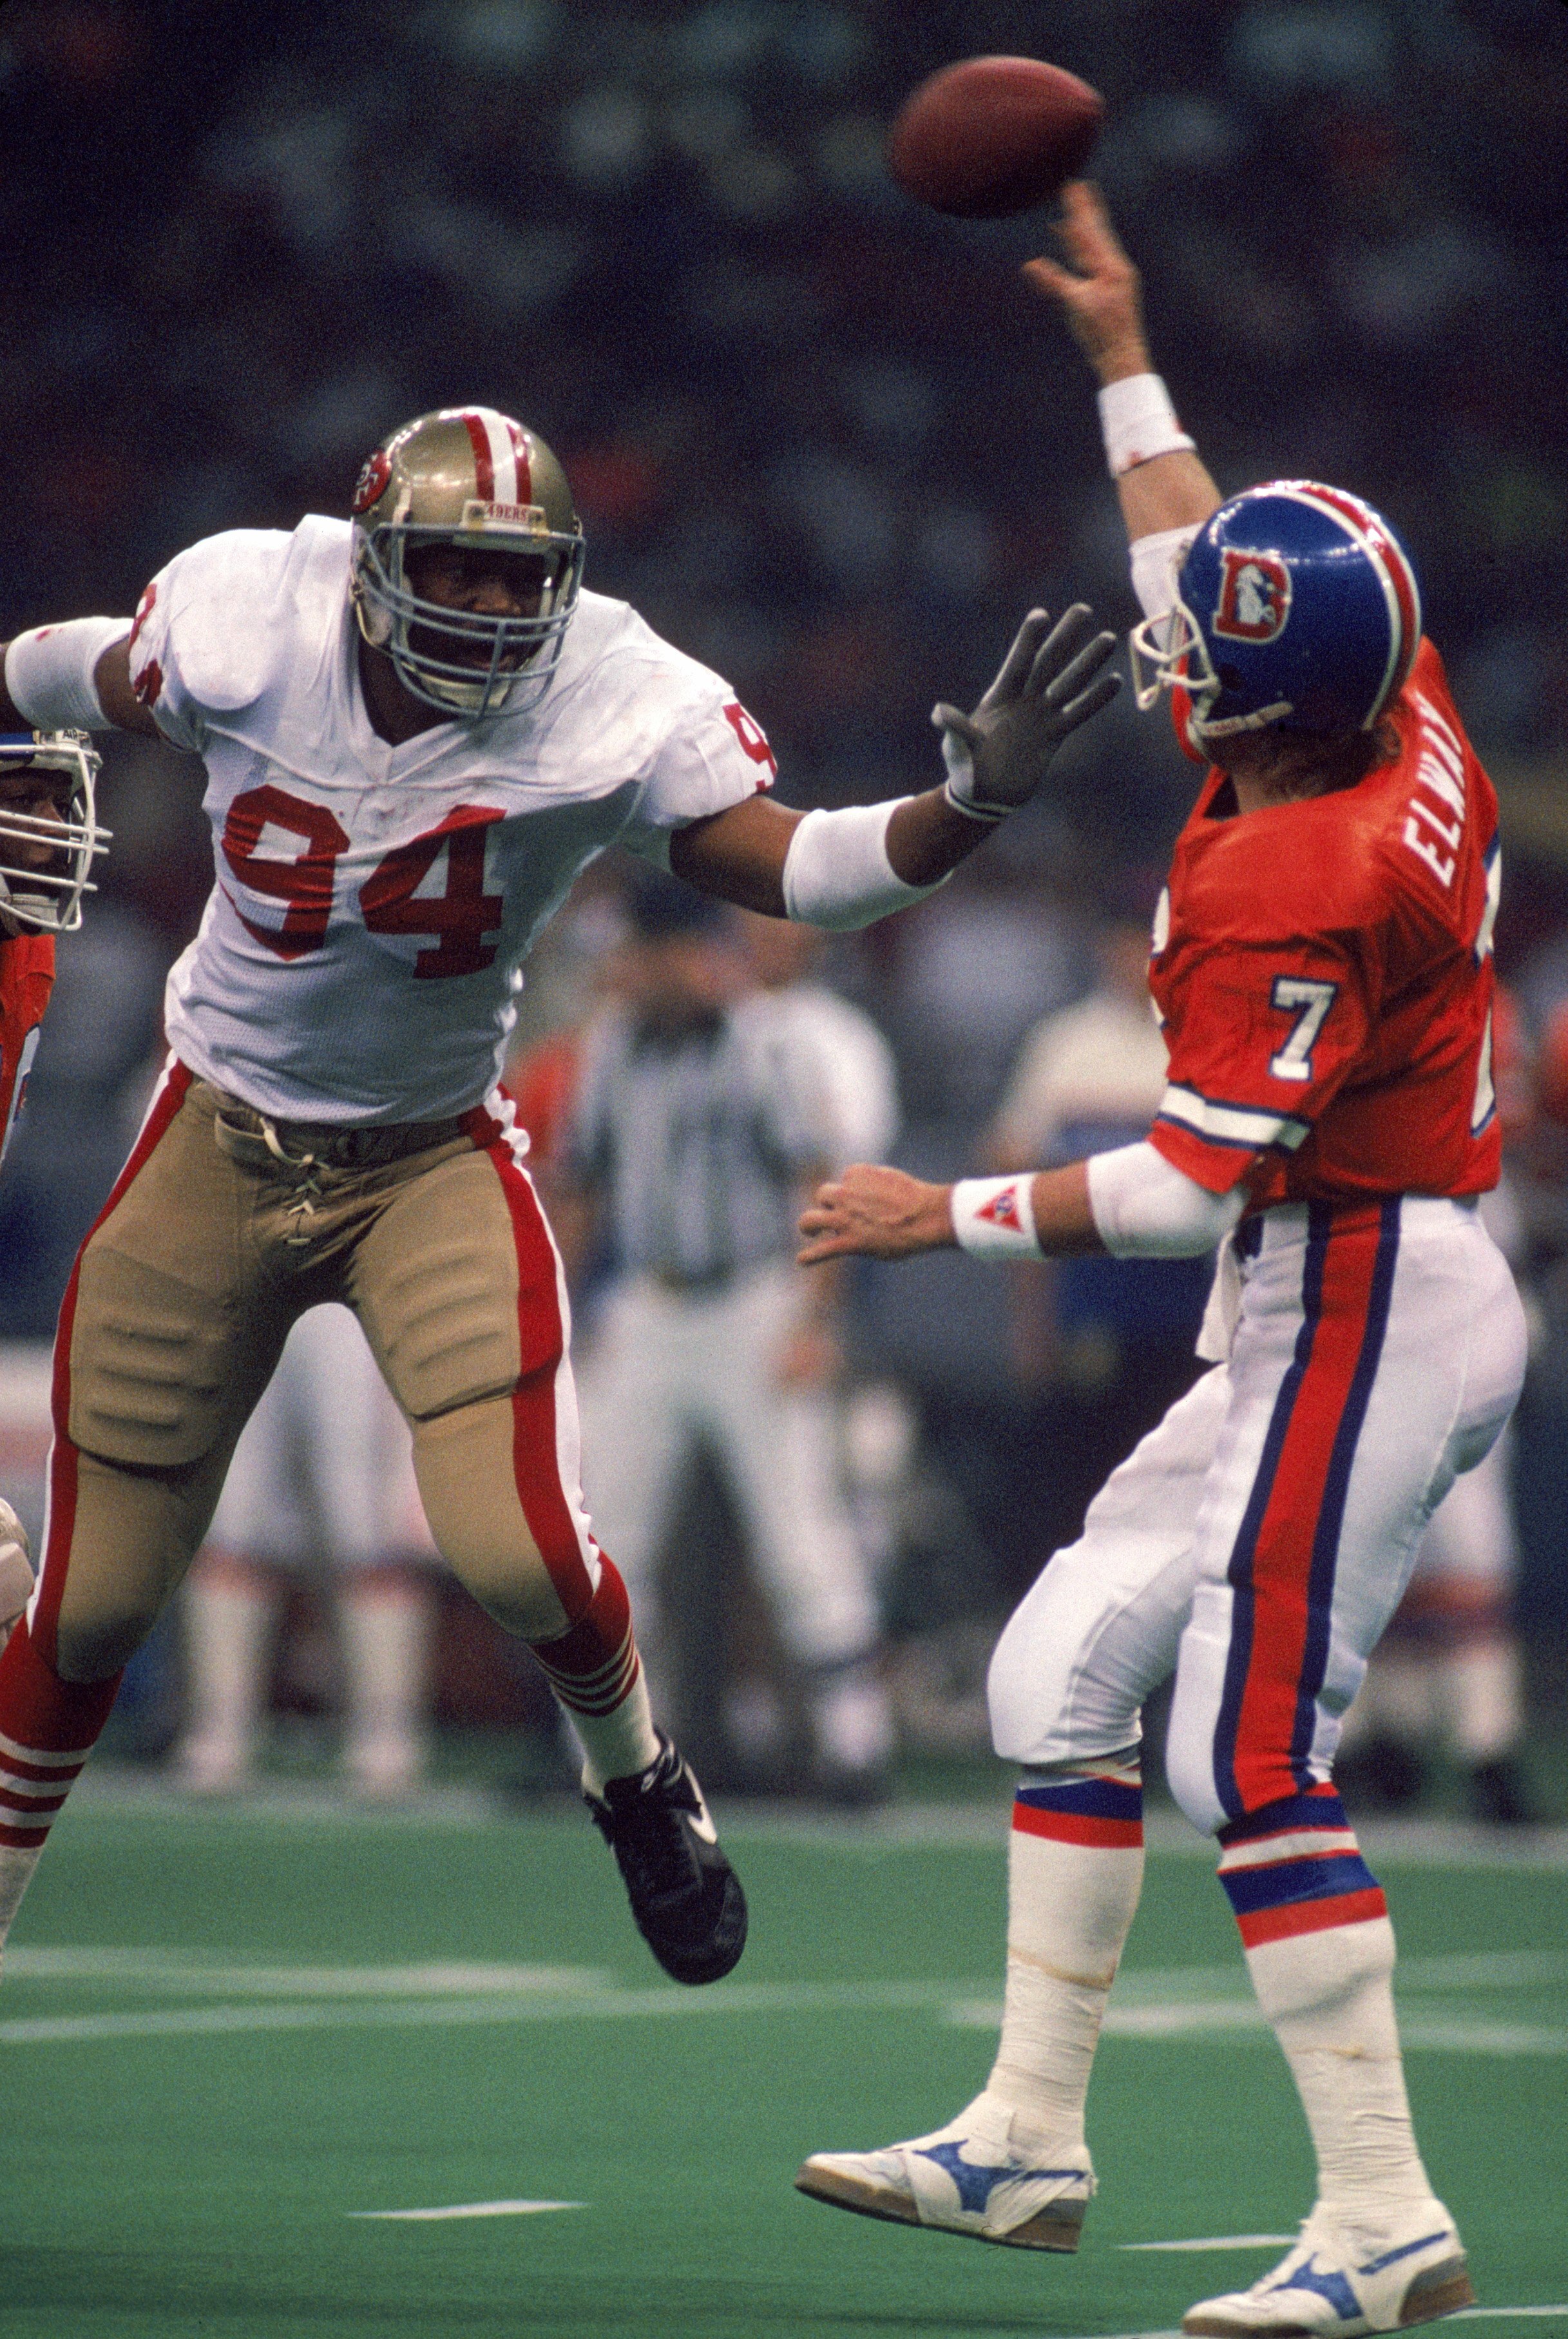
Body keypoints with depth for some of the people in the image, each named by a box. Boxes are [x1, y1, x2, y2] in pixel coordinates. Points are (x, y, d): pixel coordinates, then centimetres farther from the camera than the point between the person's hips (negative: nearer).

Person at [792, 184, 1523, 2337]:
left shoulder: (1293, 886, -24)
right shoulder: (1408, 736, 3)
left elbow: (1202, 1178, -22)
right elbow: (1209, 588, 23)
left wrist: (948, 1216, -13)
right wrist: (1126, 362, 30)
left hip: (1358, 1323, -10)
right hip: (1347, 1312, 10)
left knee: (1251, 1754, -11)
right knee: (1065, 1671, 13)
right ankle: (1029, 2137, 17)